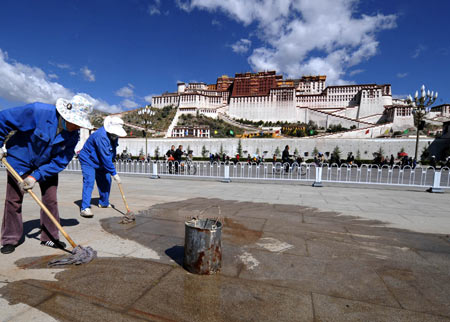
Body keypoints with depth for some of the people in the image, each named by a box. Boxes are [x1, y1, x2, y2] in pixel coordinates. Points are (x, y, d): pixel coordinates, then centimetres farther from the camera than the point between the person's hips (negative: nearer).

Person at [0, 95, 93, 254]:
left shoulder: (73, 135, -18)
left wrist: (36, 176, -21)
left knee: (51, 200, 2)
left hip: (48, 164, 3)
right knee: (13, 199, 4)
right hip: (21, 160, -2)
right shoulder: (37, 111, -29)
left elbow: (60, 162, -15)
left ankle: (50, 237, 17)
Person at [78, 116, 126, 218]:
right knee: (89, 182, -18)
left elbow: (111, 153, 10)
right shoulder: (101, 136, -33)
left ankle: (104, 203, 26)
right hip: (88, 160, -8)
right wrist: (114, 173, -31)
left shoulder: (113, 135, -6)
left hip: (100, 163, 8)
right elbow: (105, 158, -34)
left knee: (106, 181, 9)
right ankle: (85, 208, -17)